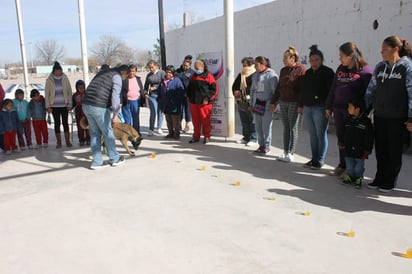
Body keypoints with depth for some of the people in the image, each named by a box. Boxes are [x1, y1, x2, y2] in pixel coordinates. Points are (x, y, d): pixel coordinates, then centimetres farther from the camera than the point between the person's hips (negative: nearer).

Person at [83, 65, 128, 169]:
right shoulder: (117, 76, -1)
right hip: (99, 107, -8)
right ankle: (114, 159, 20)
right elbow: (115, 95, -15)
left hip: (86, 105, 8)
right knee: (108, 133, 7)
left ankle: (97, 162, 17)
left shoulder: (102, 72, 25)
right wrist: (115, 114, -19)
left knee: (94, 134, 13)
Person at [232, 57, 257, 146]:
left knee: (252, 121, 0)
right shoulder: (241, 75, 16)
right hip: (241, 102, 8)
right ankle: (246, 137, 25)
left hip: (250, 103, -8)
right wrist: (235, 92, 0)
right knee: (244, 122, 15)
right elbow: (235, 85, 18)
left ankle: (253, 139, 8)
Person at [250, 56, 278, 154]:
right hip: (257, 104, 7)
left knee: (266, 127, -2)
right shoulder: (255, 75, 12)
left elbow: (275, 91, -11)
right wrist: (251, 103, 17)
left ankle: (267, 146, 9)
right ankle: (261, 145, 21)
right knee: (258, 127, 10)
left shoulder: (271, 75, -10)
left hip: (267, 105, -7)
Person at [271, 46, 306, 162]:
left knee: (293, 128, 0)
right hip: (283, 102, 6)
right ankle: (285, 152, 16)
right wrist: (274, 101, 16)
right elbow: (279, 87, 18)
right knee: (286, 127, 9)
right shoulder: (283, 70, 13)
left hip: (294, 103, -6)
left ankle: (291, 153, 5)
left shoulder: (301, 69, -8)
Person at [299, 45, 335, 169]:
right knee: (312, 135, 12)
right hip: (307, 108, 7)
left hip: (320, 108, -6)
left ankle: (320, 160, 8)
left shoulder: (327, 72, -4)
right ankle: (314, 158, 21)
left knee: (321, 134, -1)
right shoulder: (308, 73, 15)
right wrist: (300, 105, 20)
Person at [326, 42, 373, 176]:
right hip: (338, 109, 6)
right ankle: (342, 165, 26)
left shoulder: (365, 71, -9)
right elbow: (333, 88, 15)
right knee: (341, 138, 13)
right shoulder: (340, 69, 11)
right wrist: (329, 106, 14)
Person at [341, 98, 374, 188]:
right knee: (349, 165, 13)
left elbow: (369, 138, -13)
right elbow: (344, 134, 12)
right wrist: (342, 144, 12)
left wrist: (367, 151, -13)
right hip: (348, 149, 5)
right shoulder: (348, 119, 3)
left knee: (359, 166, 7)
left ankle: (358, 179, 22)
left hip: (360, 150, -5)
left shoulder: (366, 121, -14)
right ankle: (349, 176, 29)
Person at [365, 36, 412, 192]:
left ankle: (389, 182, 18)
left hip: (397, 118, -5)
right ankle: (379, 178, 23)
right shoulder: (380, 67, 8)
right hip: (379, 116, 5)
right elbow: (371, 90, 14)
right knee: (380, 150, 11)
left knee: (394, 151, 7)